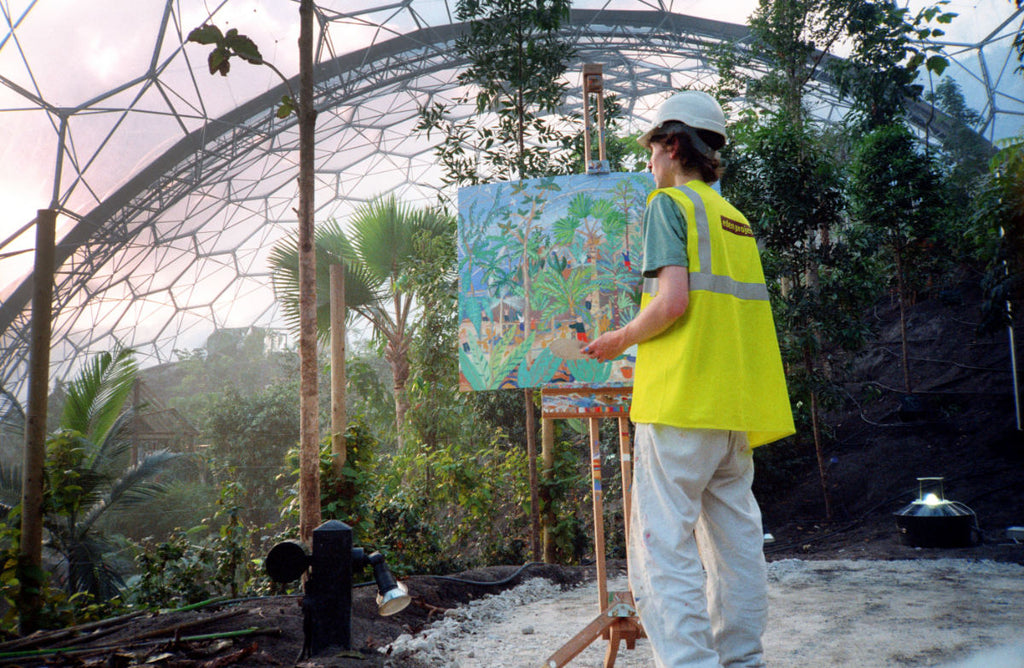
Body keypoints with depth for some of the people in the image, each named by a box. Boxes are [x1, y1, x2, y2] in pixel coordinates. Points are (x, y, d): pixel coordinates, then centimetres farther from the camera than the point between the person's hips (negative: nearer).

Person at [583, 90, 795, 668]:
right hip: (736, 403, 9)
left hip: (682, 399, -8)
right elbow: (726, 310, 18)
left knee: (664, 545, -6)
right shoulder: (736, 217, 20)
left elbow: (672, 300, -16)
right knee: (737, 540, 13)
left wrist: (620, 339, -1)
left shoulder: (670, 204, -3)